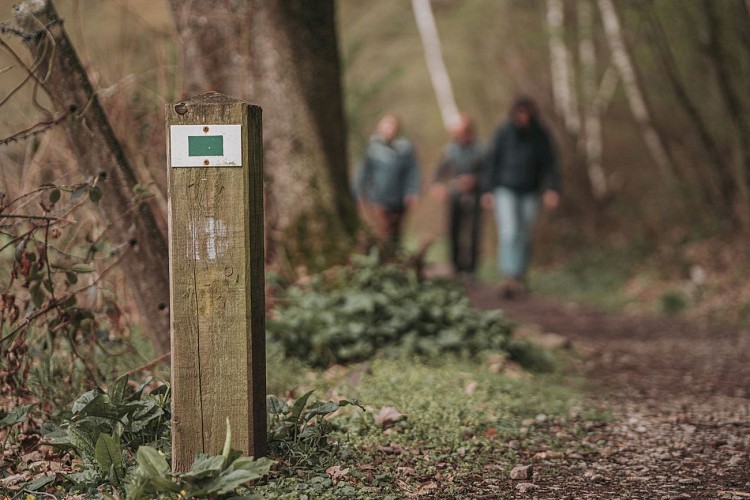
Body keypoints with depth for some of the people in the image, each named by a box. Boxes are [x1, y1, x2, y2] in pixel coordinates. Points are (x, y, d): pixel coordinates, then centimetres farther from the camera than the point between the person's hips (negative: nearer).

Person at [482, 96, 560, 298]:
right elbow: (492, 161, -1)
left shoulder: (541, 135, -2)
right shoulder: (503, 132, -6)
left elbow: (550, 164, -1)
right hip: (505, 190, -2)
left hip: (530, 192, 2)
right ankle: (509, 278, -20)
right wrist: (488, 189, -3)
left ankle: (520, 277, 22)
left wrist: (552, 188, -14)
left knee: (524, 236, 7)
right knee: (509, 233, -15)